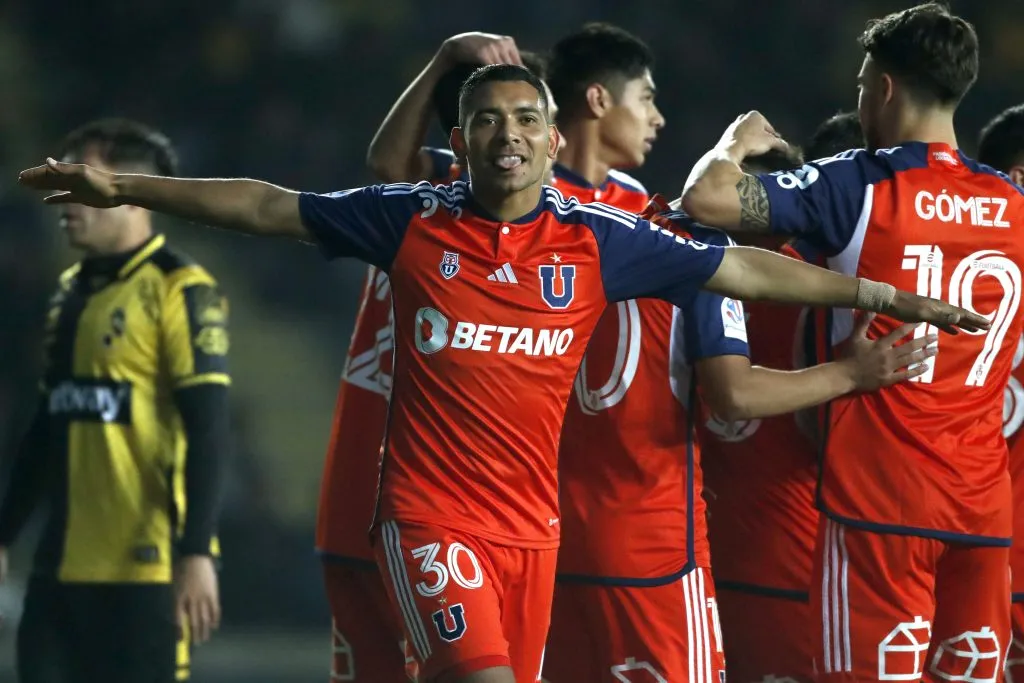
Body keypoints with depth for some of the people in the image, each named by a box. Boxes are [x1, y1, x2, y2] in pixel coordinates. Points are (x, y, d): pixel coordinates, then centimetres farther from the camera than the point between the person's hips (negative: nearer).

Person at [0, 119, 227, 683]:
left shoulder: (179, 292, -8)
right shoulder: (70, 293, 16)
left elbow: (208, 432, -13)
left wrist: (196, 553, -21)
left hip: (145, 567, -8)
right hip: (62, 565, 8)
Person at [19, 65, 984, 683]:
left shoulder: (598, 242, 3)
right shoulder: (412, 222, 0)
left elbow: (744, 271, 7)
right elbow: (269, 207, 8)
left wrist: (890, 298, 7)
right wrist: (125, 190, 7)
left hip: (532, 525, 3)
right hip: (428, 514, -3)